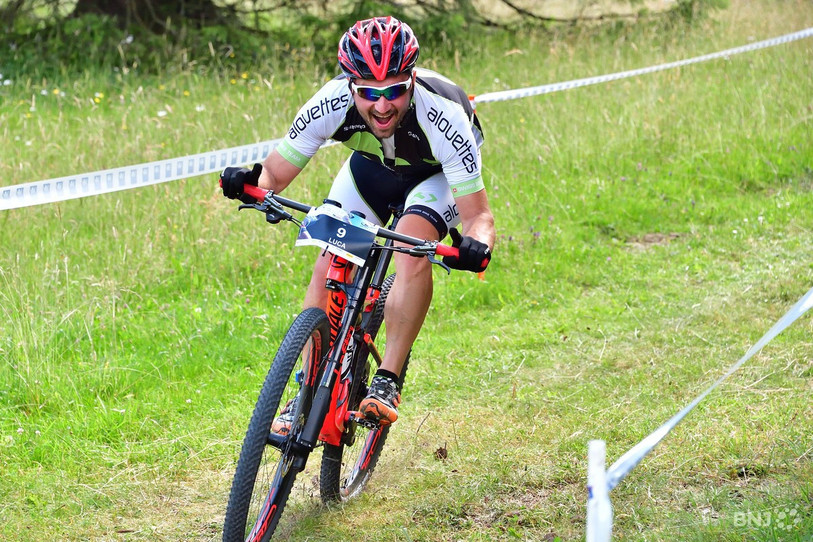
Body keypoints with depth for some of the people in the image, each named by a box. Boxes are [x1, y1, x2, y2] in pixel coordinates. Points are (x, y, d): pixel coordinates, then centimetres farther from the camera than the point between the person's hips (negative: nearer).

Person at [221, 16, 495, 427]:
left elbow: (479, 214, -37)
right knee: (328, 270, -12)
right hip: (370, 167, 3)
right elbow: (275, 174, -24)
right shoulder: (332, 103, -34)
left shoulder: (442, 115, -41)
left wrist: (476, 246, -59)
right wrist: (251, 183, -47)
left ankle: (387, 382, -22)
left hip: (437, 174, -3)